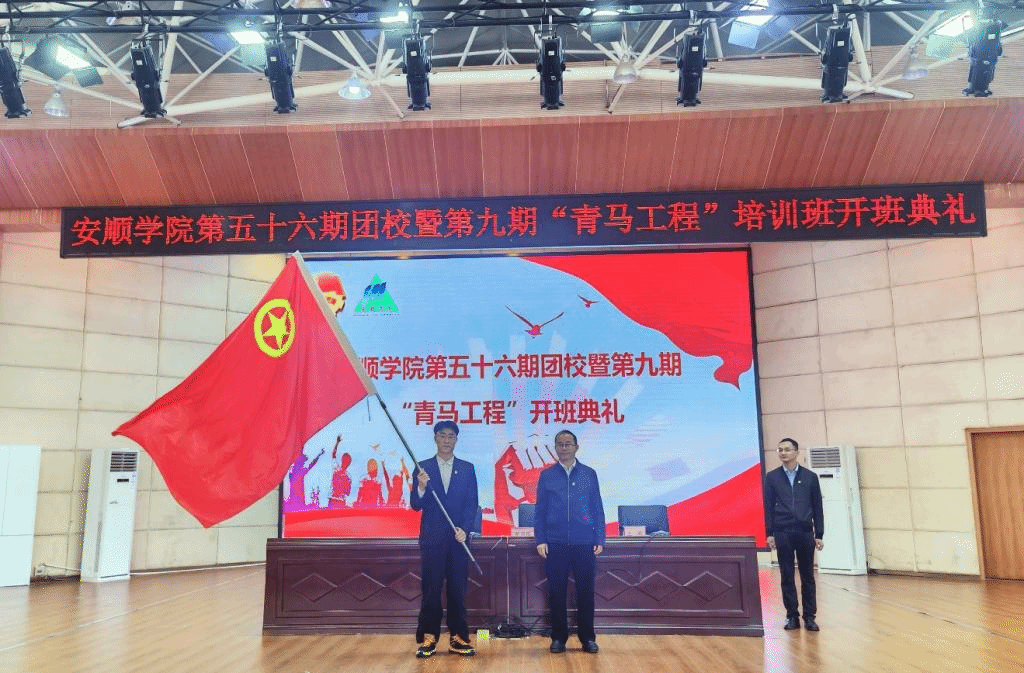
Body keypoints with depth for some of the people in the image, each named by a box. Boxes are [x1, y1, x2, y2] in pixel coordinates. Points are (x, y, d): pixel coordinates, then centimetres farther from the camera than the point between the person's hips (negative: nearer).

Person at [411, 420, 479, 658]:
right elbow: (415, 505, 0)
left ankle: (458, 638, 13)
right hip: (432, 538, -1)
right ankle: (428, 638, 11)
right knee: (431, 590, 2)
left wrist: (465, 529, -11)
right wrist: (421, 487, -20)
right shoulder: (423, 468, 5)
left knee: (458, 590, 4)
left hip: (459, 538, 1)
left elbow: (472, 503, 3)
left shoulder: (467, 468, 8)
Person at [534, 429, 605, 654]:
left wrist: (600, 540, 1)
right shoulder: (547, 475, 6)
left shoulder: (589, 474, 7)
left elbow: (598, 509, 7)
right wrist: (540, 540, -3)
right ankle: (558, 637, 18)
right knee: (556, 592, 5)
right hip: (555, 543, 0)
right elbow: (540, 510, 6)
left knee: (586, 591, 4)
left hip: (585, 543, 0)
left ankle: (588, 638, 17)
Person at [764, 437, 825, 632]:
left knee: (807, 576, 5)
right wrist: (769, 534, -1)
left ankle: (809, 616, 13)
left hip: (805, 532, 0)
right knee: (787, 576, 4)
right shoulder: (772, 477, 4)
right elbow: (768, 507, 4)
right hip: (782, 533, 0)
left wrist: (819, 535, 2)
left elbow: (818, 507, 6)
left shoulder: (810, 477, 5)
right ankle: (792, 616, 12)